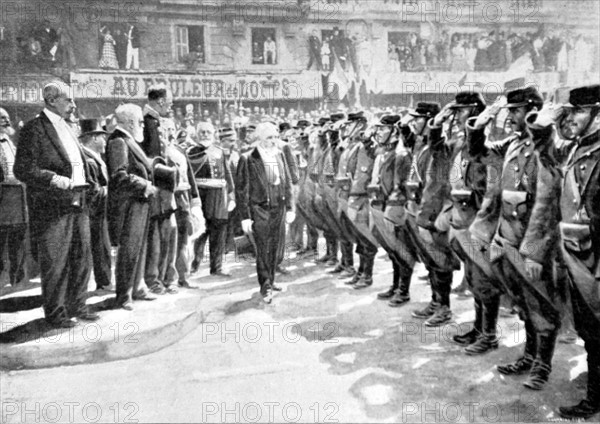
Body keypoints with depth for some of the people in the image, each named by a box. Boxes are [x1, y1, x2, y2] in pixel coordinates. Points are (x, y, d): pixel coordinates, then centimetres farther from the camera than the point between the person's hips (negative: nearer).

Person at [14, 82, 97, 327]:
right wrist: (55, 180, -23)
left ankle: (77, 307, 27)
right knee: (54, 264, 2)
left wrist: (85, 181, 11)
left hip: (77, 205, 8)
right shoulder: (34, 129, -8)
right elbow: (23, 170, -14)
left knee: (82, 259, 13)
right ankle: (55, 313, 17)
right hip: (52, 208, -8)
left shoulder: (66, 129, 17)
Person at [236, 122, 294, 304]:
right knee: (263, 249, -5)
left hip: (277, 208, 5)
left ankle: (270, 281, 28)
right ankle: (265, 287, 5)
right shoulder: (247, 159, -9)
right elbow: (241, 190, -8)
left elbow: (287, 183, 14)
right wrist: (245, 217, -11)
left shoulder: (279, 156, 7)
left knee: (274, 247, 13)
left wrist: (289, 207, 10)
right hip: (259, 209, -5)